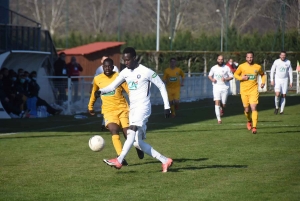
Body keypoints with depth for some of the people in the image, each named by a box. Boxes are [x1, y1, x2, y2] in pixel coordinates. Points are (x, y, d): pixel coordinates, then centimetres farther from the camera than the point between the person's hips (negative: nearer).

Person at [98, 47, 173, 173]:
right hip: (132, 108, 8)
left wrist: (167, 107, -4)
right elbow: (113, 86, 12)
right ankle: (165, 161, 13)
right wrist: (101, 91, -9)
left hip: (143, 107, -8)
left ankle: (119, 160, -40)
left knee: (132, 129, -30)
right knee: (138, 142, 4)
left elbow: (161, 86, -3)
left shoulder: (146, 72, -9)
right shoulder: (125, 73, 9)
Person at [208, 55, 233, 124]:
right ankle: (219, 119, -9)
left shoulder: (227, 68, 2)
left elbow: (231, 76, 5)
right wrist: (212, 79, -4)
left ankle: (222, 109, 38)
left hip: (224, 87, 0)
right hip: (216, 87, 0)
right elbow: (209, 75, 18)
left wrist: (226, 79, -14)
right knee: (217, 102, -11)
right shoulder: (213, 68, 6)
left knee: (223, 104, 0)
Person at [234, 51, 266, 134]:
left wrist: (263, 82, 3)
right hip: (244, 91, 1)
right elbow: (235, 74, 10)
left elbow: (262, 74, 20)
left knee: (254, 108, -15)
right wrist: (241, 78, -10)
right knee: (246, 109, 7)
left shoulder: (258, 67, 2)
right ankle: (249, 121, 39)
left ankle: (254, 127, -17)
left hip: (254, 90, -1)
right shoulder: (242, 66, -1)